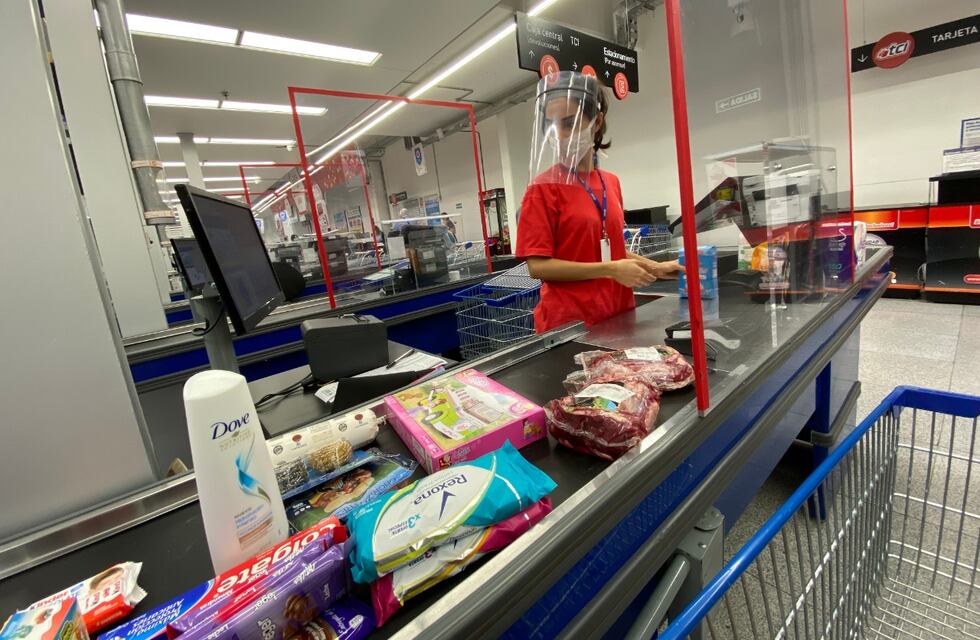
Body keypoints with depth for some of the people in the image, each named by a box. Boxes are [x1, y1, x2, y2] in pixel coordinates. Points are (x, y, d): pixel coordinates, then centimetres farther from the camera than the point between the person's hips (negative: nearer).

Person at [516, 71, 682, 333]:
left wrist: (655, 267, 10)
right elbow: (538, 266, -16)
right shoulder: (543, 187, -10)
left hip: (618, 314, 6)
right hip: (569, 322, -6)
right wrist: (610, 270, -18)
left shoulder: (611, 183, 8)